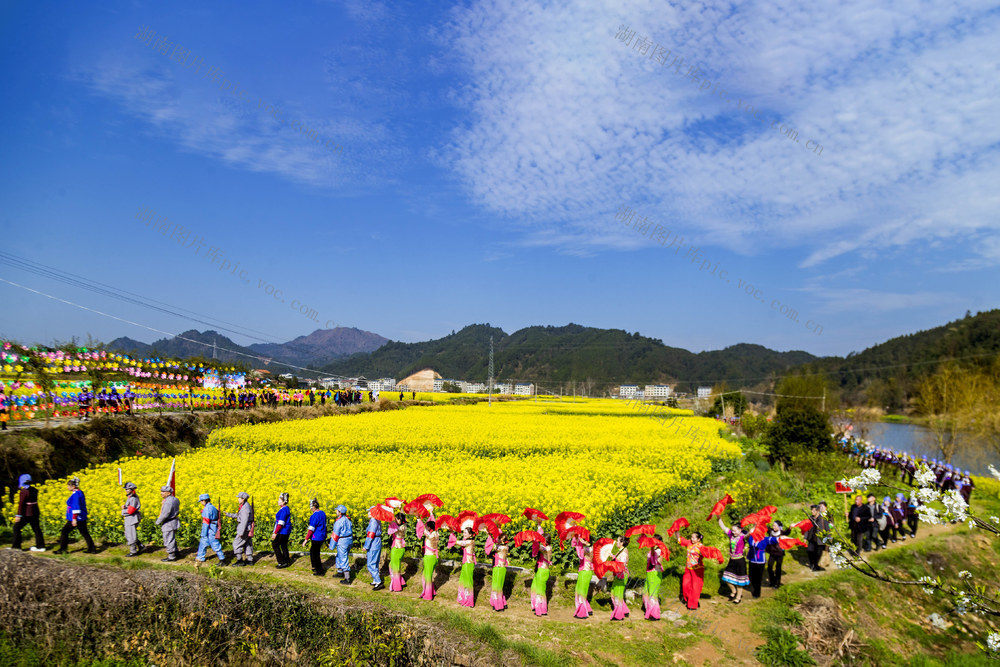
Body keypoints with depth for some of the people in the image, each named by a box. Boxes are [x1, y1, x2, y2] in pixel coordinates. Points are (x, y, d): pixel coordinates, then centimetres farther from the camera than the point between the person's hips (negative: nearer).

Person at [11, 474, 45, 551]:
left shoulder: (23, 491, -15)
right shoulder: (34, 490, 8)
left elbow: (21, 504, -18)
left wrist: (18, 515, -18)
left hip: (26, 514, -7)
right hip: (34, 513, 7)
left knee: (16, 528, 6)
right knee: (36, 529, 11)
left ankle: (16, 547, 7)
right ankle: (40, 546, 15)